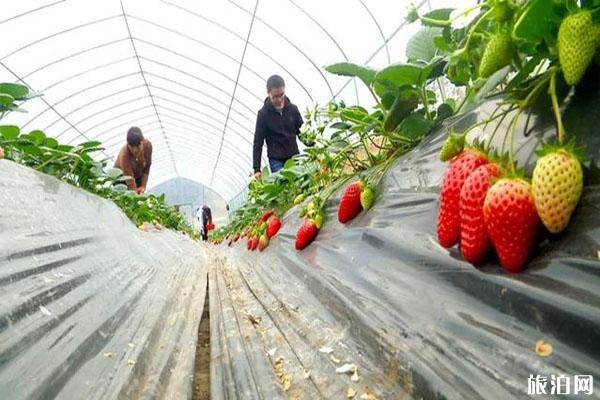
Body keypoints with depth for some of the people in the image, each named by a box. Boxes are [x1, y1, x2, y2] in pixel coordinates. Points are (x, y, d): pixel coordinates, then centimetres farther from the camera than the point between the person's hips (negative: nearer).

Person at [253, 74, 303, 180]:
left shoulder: (293, 109, 4)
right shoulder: (263, 113, -3)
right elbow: (258, 142, -2)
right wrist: (257, 169, -7)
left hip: (294, 158, 3)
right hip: (276, 160, -3)